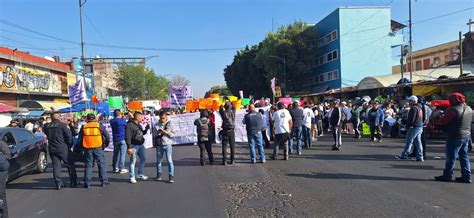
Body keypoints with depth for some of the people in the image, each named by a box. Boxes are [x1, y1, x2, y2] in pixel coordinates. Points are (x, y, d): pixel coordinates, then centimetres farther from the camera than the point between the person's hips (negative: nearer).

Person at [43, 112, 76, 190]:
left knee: (56, 165, 9)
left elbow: (46, 134, 13)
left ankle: (58, 184, 7)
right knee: (70, 165, 7)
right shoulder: (62, 125, -11)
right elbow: (69, 135, -12)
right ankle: (73, 182, 11)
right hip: (63, 149, -4)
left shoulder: (46, 126, 2)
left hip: (52, 149, 4)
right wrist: (69, 145, 0)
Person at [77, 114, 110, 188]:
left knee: (88, 165, 10)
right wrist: (106, 145, 11)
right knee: (101, 164, 7)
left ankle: (87, 183, 9)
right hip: (98, 148, -2)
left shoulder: (83, 127, 6)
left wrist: (82, 147, 17)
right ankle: (104, 181, 8)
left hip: (87, 148, 2)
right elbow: (107, 136, -2)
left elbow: (79, 139, 6)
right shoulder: (99, 126, 1)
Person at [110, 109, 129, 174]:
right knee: (122, 154, -2)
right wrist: (123, 117, 14)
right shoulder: (123, 120, -11)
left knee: (115, 154, 13)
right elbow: (126, 125, 4)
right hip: (122, 139, -5)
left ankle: (115, 168, 18)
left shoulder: (112, 121, 3)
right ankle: (121, 168, -2)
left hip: (115, 139, 5)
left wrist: (121, 117, 11)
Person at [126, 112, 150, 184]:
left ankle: (140, 174, 31)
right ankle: (132, 177, 11)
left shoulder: (139, 125, 12)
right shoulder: (130, 125, -16)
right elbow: (127, 137, -20)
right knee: (133, 161, 0)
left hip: (141, 145, 9)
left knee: (143, 159, 15)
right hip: (134, 146, -9)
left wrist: (146, 129, 6)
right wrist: (129, 147, -24)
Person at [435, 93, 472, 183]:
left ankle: (447, 175, 8)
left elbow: (442, 121, -17)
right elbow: (470, 121, 19)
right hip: (467, 135, 8)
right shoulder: (469, 109, 9)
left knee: (451, 156, 0)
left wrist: (438, 120, 4)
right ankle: (466, 176, 16)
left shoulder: (453, 110, -19)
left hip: (455, 136, -8)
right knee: (464, 156, 13)